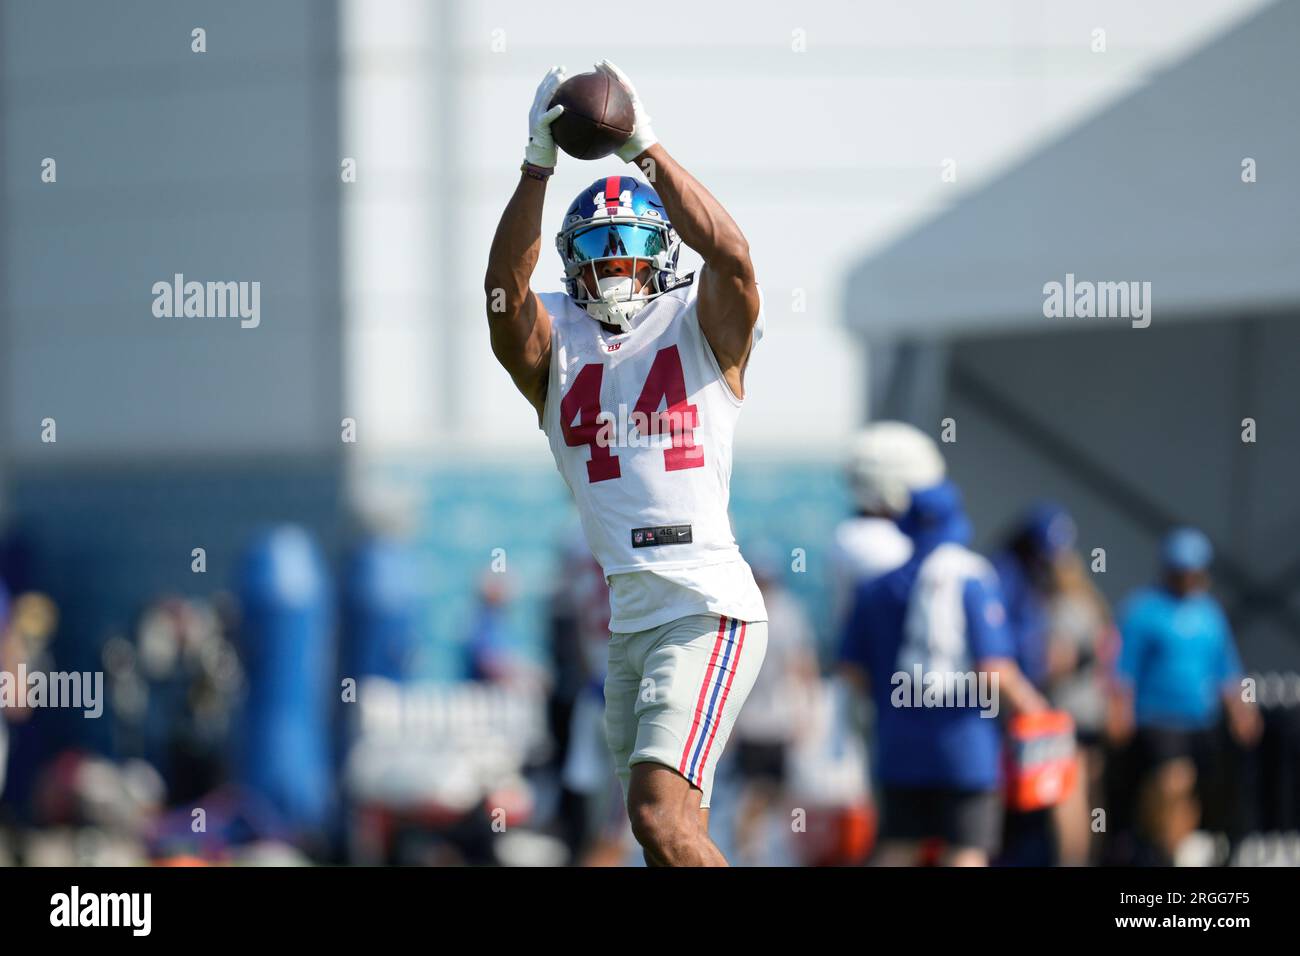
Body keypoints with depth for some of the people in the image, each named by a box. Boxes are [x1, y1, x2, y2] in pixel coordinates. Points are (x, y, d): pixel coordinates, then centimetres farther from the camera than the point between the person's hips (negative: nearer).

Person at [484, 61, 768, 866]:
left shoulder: (699, 328, 4)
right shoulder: (557, 345, 12)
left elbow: (731, 256, -16)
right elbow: (505, 293, -8)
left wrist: (645, 147, -16)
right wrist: (539, 165, -15)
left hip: (708, 610, -5)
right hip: (628, 619, 5)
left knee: (660, 813, -19)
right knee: (674, 830, 10)